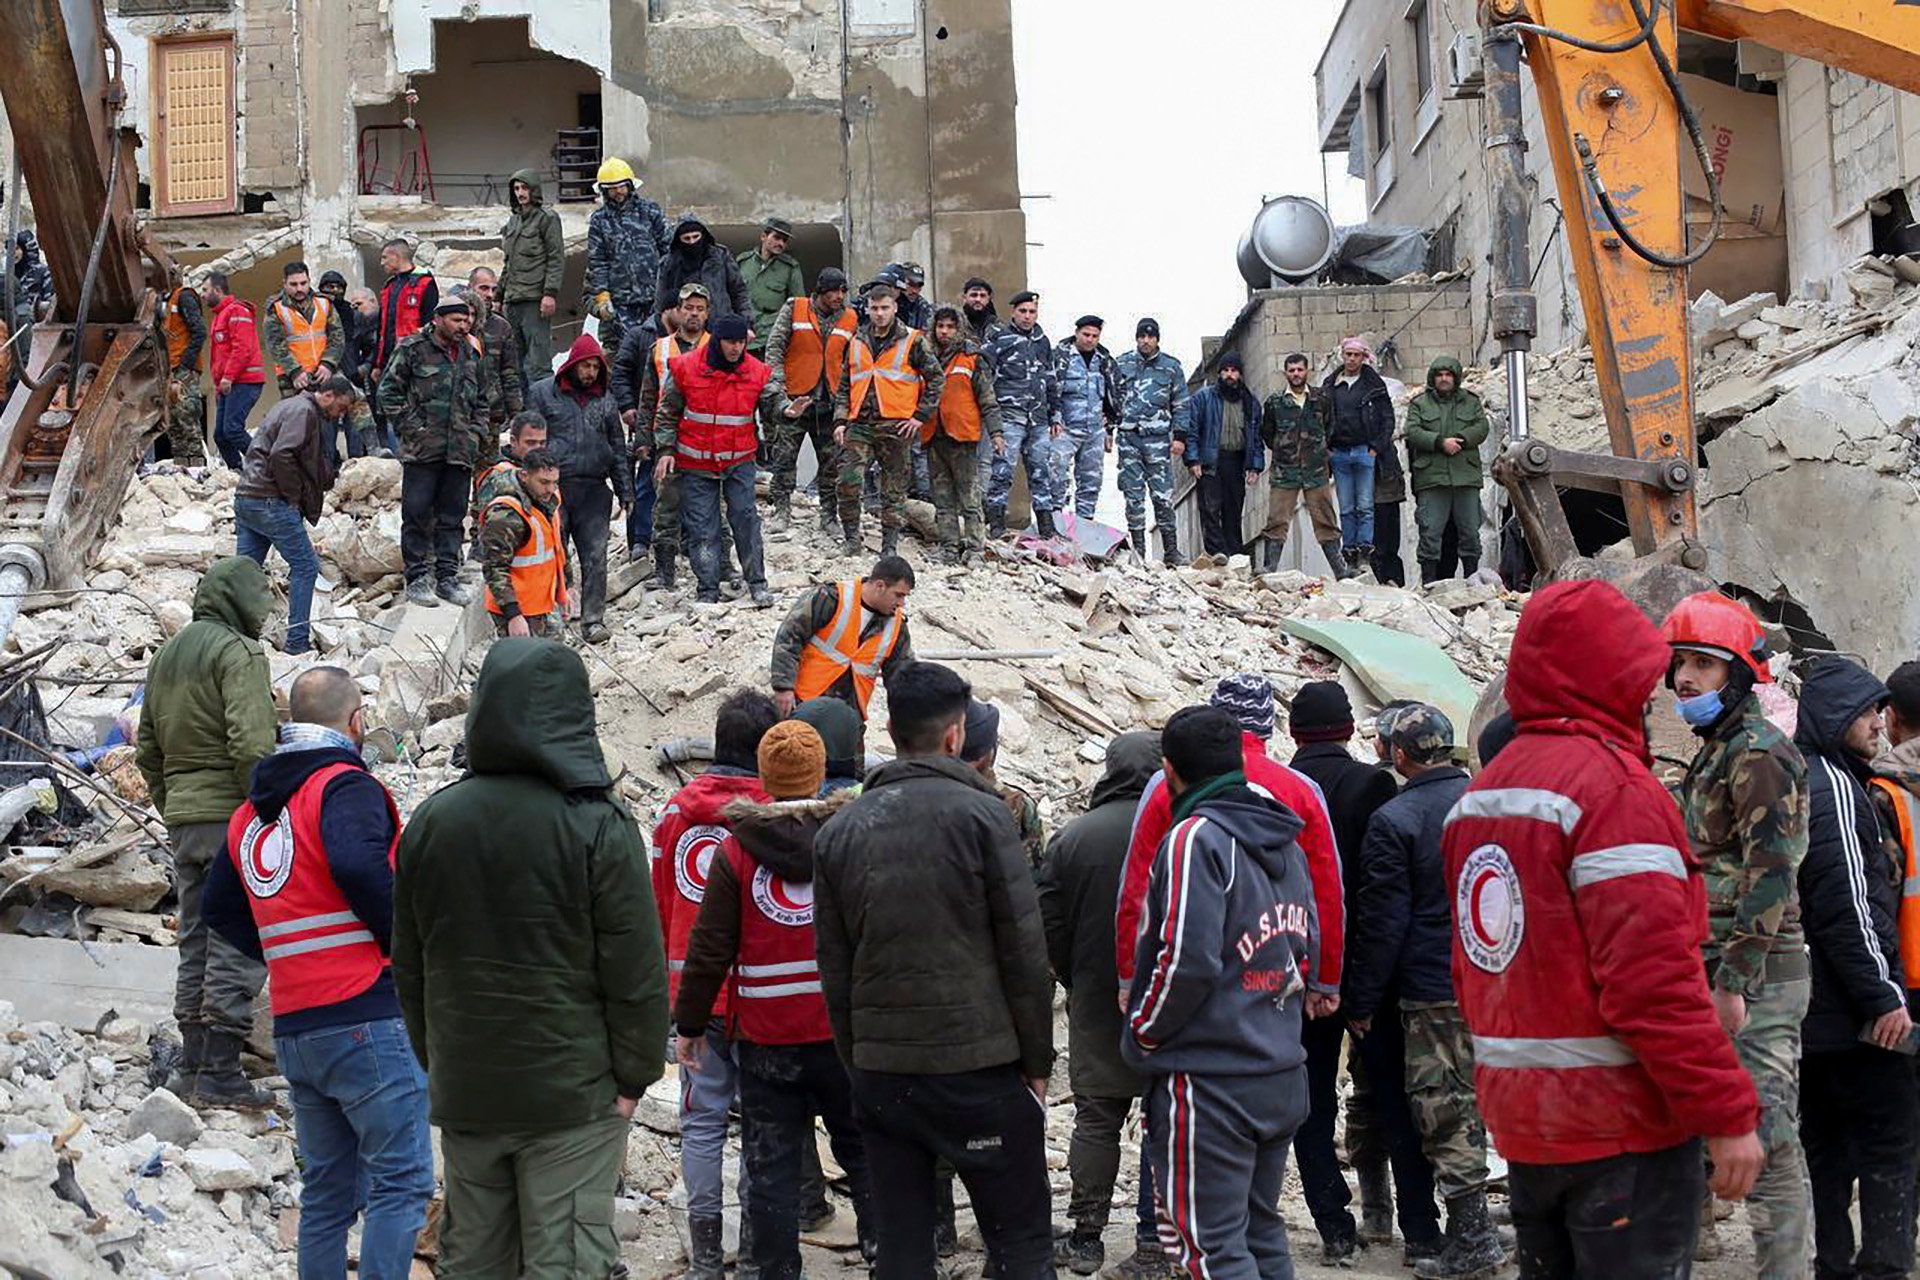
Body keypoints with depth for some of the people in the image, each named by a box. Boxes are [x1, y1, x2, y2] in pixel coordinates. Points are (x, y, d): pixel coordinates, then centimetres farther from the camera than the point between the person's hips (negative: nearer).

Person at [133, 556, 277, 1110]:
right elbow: (252, 745, -21)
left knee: (196, 943, 14)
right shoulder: (238, 652, -10)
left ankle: (192, 1066, 17)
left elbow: (148, 750, 20)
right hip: (234, 815, -8)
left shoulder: (166, 656, 18)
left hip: (182, 819, 8)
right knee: (238, 945, -5)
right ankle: (220, 1073, -7)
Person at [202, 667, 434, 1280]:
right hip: (368, 1017, -8)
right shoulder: (345, 785, -8)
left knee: (327, 1189, 15)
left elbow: (218, 907, 24)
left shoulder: (250, 813, 17)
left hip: (294, 1031, 8)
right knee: (401, 1182, -5)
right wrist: (406, 944, -12)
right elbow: (357, 863, -26)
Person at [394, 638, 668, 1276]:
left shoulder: (432, 821, 3)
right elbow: (636, 971, -11)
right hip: (572, 1092, -5)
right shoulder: (598, 825, -12)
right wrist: (633, 1077, -1)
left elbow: (409, 967, 11)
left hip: (463, 1095, 5)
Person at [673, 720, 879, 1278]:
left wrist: (690, 1024, 7)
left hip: (765, 1040, -1)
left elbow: (710, 950, -3)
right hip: (846, 1034, 1)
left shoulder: (736, 851, -5)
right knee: (862, 1151, 15)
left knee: (772, 1169, 6)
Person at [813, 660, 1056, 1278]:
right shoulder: (980, 814, -6)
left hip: (879, 1071, 4)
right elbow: (1025, 952, -6)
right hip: (979, 1065, -4)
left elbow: (834, 969, 9)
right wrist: (1036, 1061, 2)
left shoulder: (838, 831, 7)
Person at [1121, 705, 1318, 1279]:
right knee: (1262, 1232, 17)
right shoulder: (1284, 843, 13)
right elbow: (1306, 947, 21)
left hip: (1209, 1083, -9)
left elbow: (1186, 960, -21)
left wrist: (1142, 1037, -7)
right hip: (1284, 1076, 9)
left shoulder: (1196, 838, -15)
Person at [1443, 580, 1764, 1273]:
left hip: (1518, 1115, 8)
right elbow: (1655, 978, -23)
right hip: (1623, 1124, -8)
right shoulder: (1615, 786, -16)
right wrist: (1728, 1112, -18)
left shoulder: (1482, 794, 11)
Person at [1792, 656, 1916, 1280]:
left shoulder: (1799, 782, 16)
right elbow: (1846, 905, -22)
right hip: (1853, 1008, -10)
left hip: (1813, 1007, 10)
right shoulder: (1834, 785, -15)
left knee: (1828, 1145, 11)